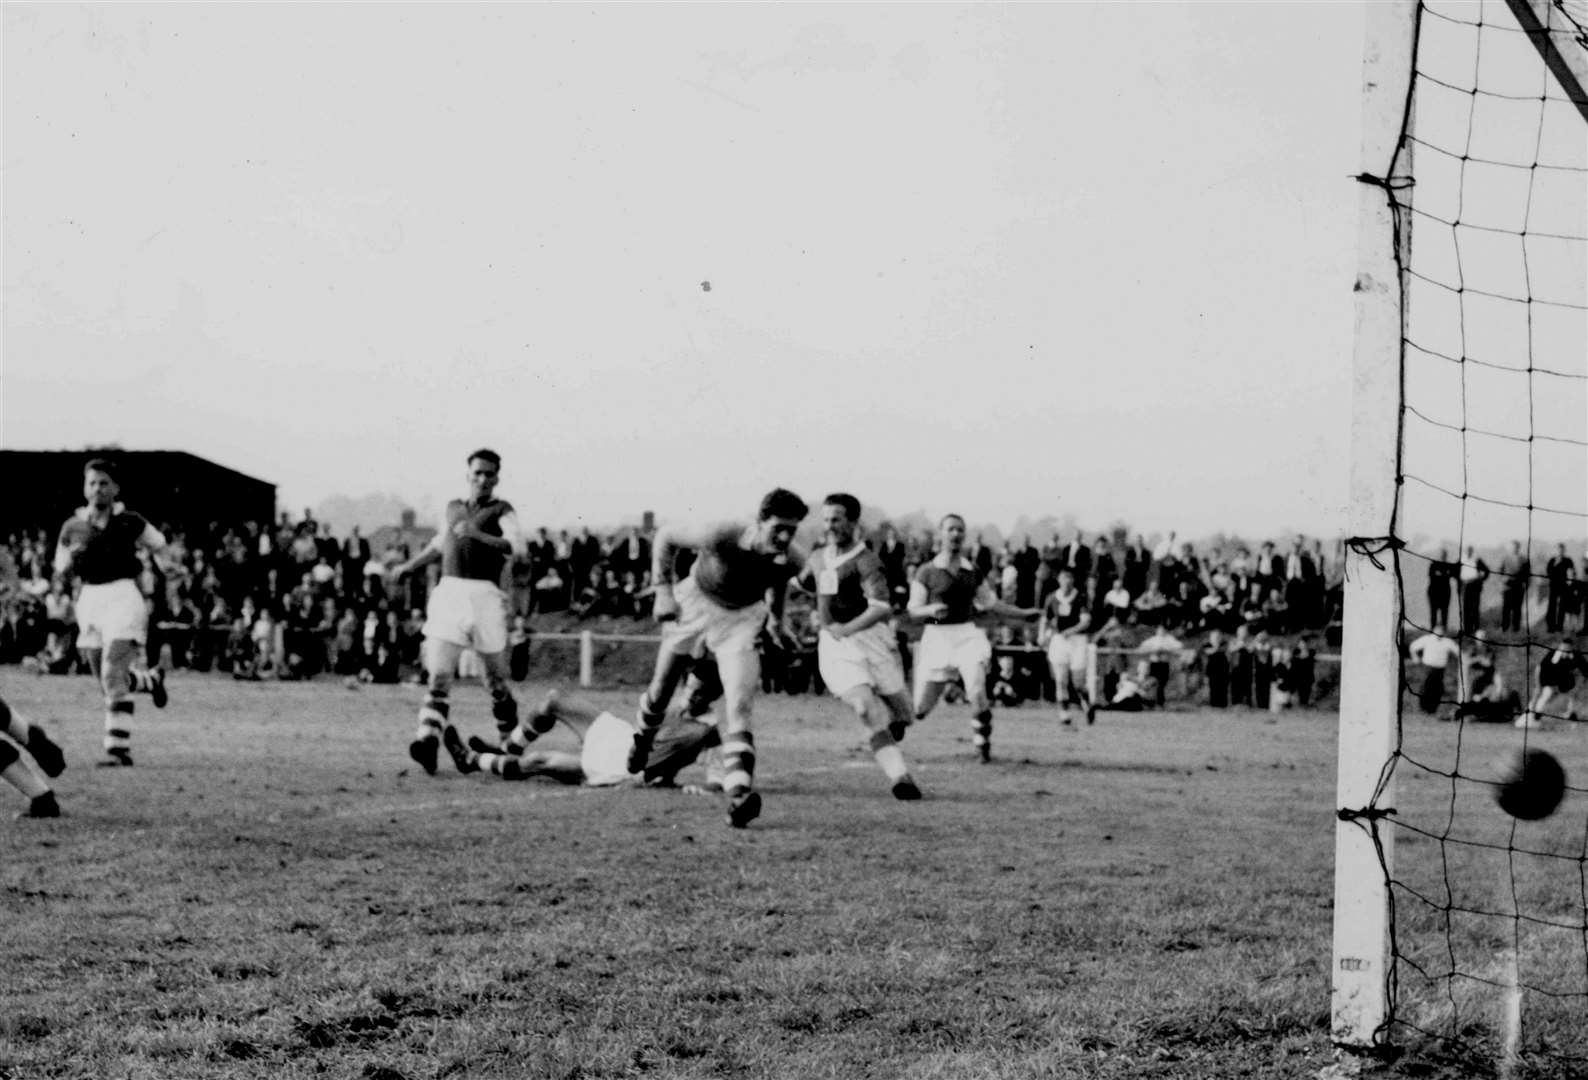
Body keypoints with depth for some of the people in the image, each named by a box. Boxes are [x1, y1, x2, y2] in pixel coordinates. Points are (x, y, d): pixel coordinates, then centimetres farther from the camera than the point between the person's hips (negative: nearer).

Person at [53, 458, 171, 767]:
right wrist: (72, 558, -6)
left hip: (123, 595, -5)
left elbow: (159, 545, 14)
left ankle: (119, 749, -10)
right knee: (107, 682, 14)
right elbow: (60, 570, 14)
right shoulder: (73, 527, 6)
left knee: (113, 675, -19)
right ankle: (151, 679, 44)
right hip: (90, 600, 5)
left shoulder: (129, 522, -2)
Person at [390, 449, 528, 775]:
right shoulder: (454, 507, 19)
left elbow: (518, 547, -14)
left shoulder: (501, 510, 4)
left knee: (495, 678, 6)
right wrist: (410, 566, 43)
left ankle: (510, 736, 26)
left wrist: (479, 535, -26)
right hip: (448, 592, 3)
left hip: (484, 596, -3)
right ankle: (429, 740, -22)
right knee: (439, 673, -11)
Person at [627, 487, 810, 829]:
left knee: (738, 706, -17)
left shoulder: (792, 561, -24)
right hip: (696, 604, -1)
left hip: (743, 618, 1)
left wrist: (775, 617, 14)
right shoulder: (722, 537, -35)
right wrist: (663, 590, -19)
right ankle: (643, 738, 51)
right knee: (662, 689, 15)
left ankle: (739, 793, -26)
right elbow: (665, 538, -17)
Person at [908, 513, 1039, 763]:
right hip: (937, 637, -2)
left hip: (967, 635, 2)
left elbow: (991, 603, 21)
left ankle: (982, 742, -5)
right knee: (920, 707, 0)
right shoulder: (926, 571, 0)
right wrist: (931, 609, -22)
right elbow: (913, 609, -1)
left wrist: (1024, 613, 17)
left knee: (977, 691, -23)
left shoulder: (972, 572, 11)